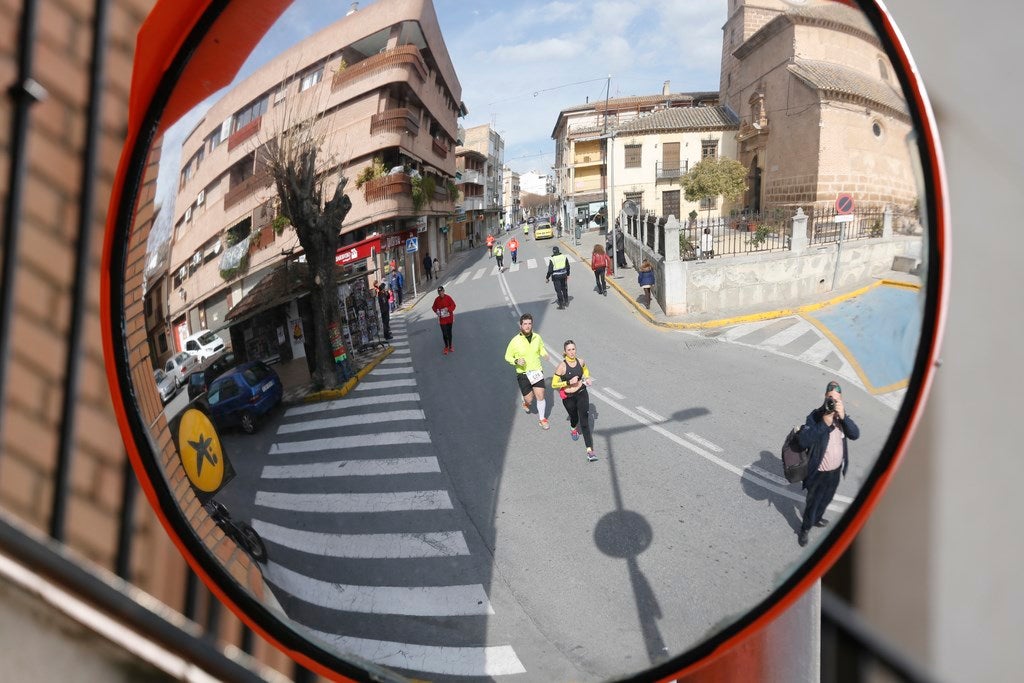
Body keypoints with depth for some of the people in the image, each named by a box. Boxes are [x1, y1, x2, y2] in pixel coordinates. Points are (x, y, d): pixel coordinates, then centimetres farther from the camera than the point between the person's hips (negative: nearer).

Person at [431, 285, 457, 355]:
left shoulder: (448, 298, -10)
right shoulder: (437, 300, -4)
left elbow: (453, 305, -8)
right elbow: (434, 307, 8)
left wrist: (448, 309, -25)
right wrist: (436, 311, -12)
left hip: (449, 318, 0)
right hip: (442, 319, 0)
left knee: (449, 332, 13)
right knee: (444, 333, -3)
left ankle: (450, 346, 29)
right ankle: (446, 347, 15)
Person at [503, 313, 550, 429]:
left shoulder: (537, 337, -3)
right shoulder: (515, 341, -13)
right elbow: (508, 357, -2)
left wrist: (544, 353, -4)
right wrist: (516, 361, -21)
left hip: (537, 372, 2)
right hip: (523, 374, -2)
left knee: (540, 396, 0)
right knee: (529, 398, 2)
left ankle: (542, 419, 21)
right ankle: (525, 402, 41)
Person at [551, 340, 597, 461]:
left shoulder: (580, 362, -7)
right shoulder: (562, 366, -20)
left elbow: (586, 369, 19)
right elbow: (554, 384, -18)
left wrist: (587, 378, 0)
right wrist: (569, 382, -27)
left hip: (582, 394, 2)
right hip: (568, 397, -1)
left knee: (585, 422, -7)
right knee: (574, 418, 22)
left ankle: (590, 450, -11)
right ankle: (573, 429, 61)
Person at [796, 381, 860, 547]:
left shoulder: (842, 415, -6)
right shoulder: (816, 416, -25)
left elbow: (855, 435, -18)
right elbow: (803, 441, -35)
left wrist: (843, 416, -33)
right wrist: (824, 423, -41)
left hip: (836, 470, 6)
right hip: (819, 472, -5)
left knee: (826, 499, 29)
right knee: (812, 502, 15)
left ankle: (817, 519, 55)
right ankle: (805, 529, 38)